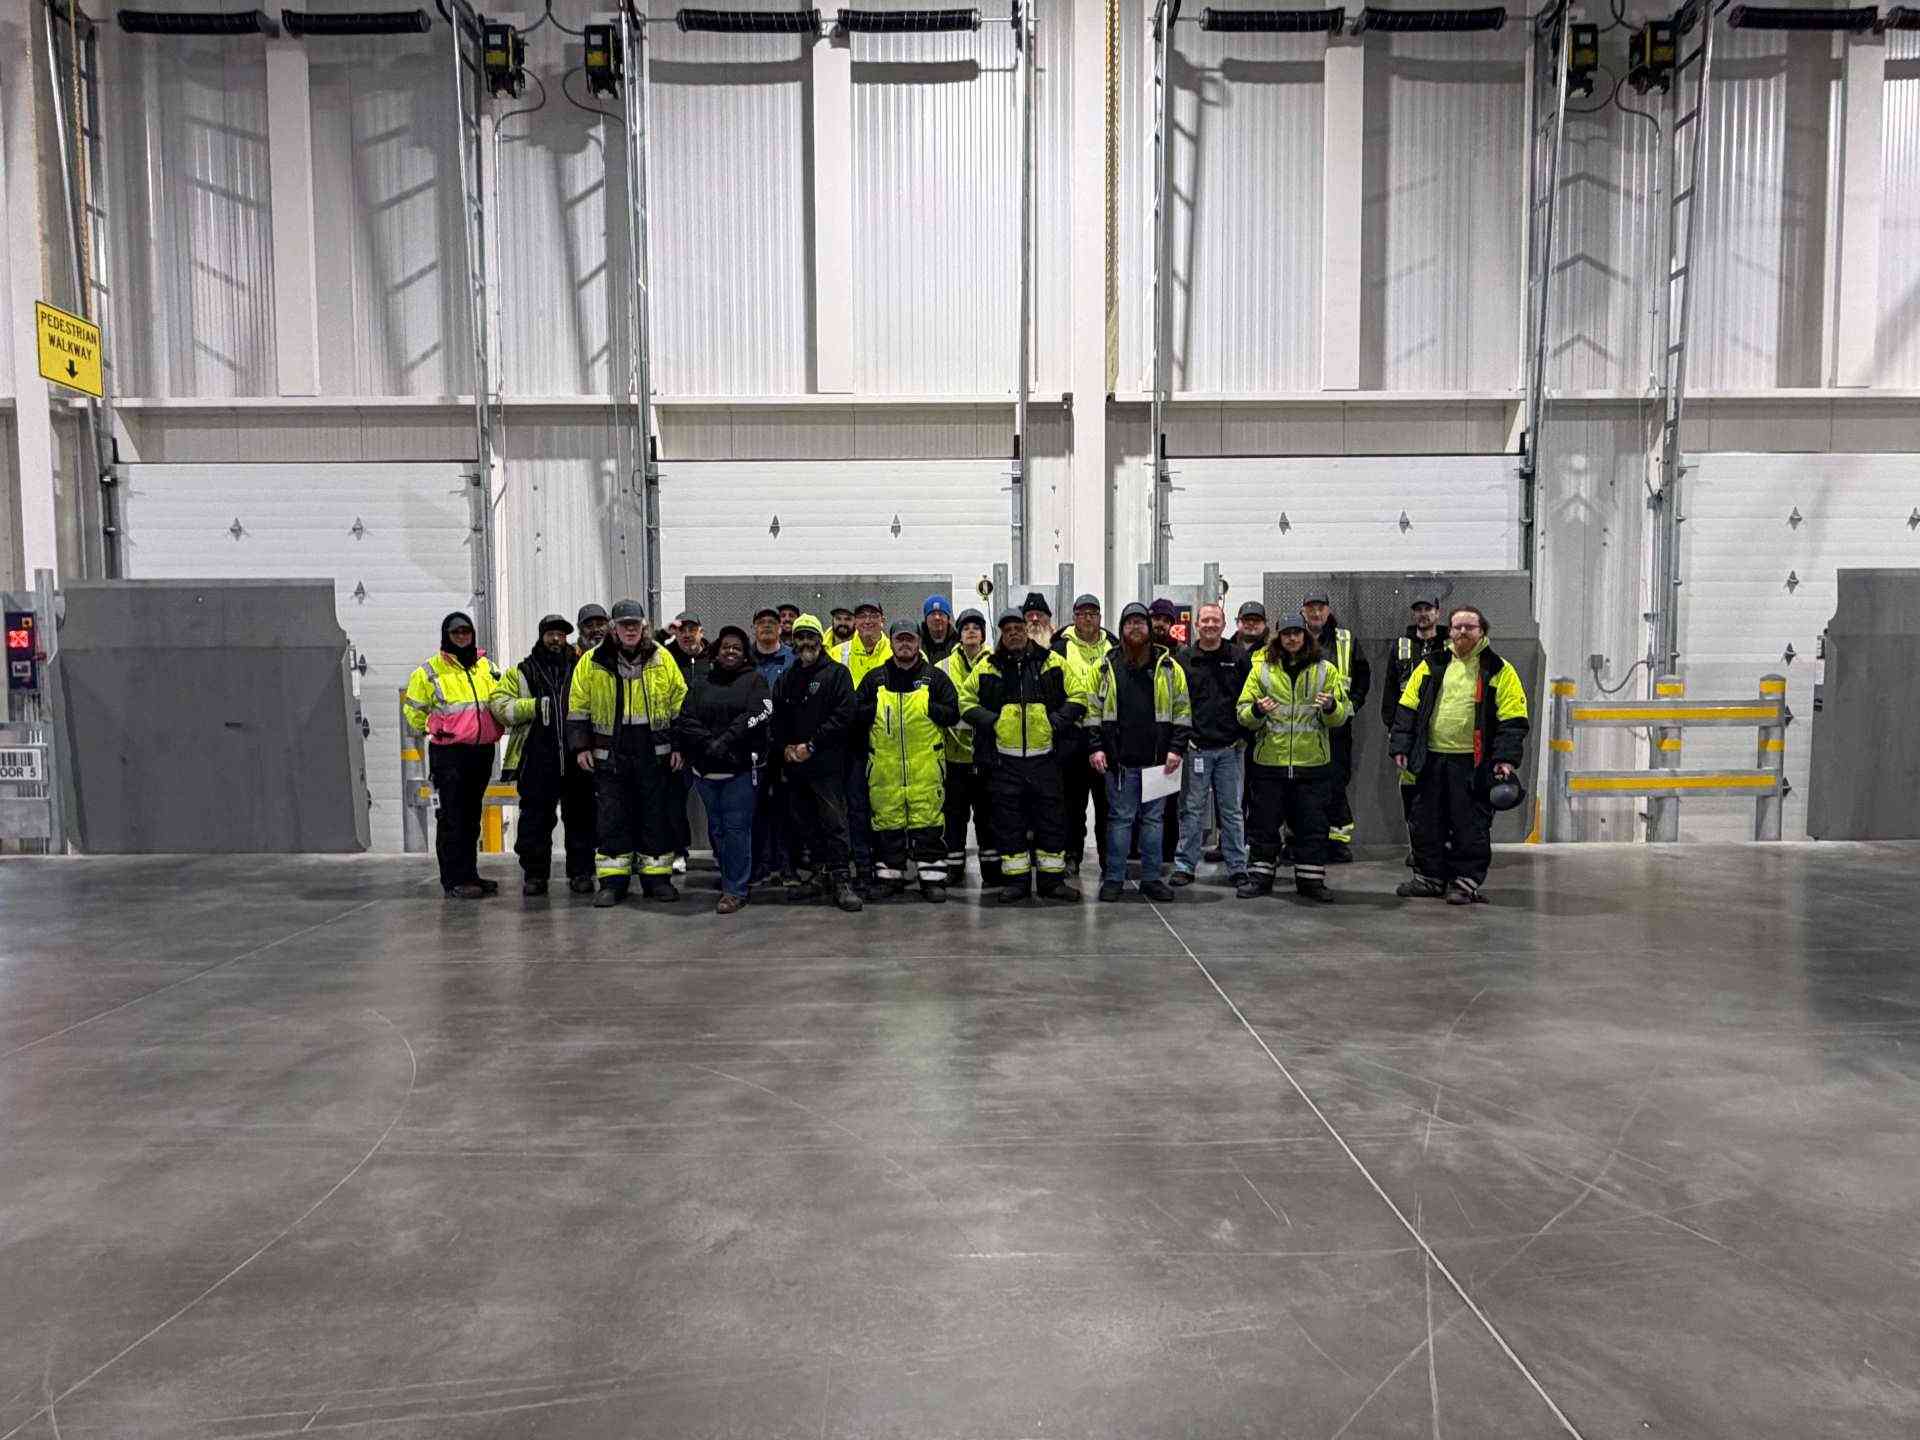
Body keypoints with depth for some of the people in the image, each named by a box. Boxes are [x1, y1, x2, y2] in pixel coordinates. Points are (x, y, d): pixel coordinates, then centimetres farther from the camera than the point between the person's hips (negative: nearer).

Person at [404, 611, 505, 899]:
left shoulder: (486, 666, 12)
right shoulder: (430, 670, -2)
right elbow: (413, 708, 6)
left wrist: (495, 729, 15)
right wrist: (429, 730, 5)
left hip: (482, 753, 5)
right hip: (449, 754, -5)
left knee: (472, 817, 13)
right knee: (451, 818, -6)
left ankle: (469, 875, 21)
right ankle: (455, 881, -4)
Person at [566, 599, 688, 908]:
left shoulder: (662, 659, 2)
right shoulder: (592, 662, 0)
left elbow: (679, 705, 7)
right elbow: (578, 708, 5)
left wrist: (678, 745, 3)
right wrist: (581, 747, 1)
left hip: (654, 754, 0)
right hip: (610, 755, 0)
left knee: (656, 817, 6)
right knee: (611, 819, 3)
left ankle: (657, 878, 16)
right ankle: (612, 882, 11)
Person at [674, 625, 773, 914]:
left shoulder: (754, 680, 3)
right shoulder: (701, 683, 14)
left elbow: (756, 716, -12)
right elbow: (686, 719, 3)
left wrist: (725, 741, -19)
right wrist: (708, 743, -13)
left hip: (741, 767, -4)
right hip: (706, 768, 4)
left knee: (736, 826, -5)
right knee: (716, 828, 11)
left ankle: (736, 889, 0)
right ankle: (732, 877, 27)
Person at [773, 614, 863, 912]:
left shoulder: (836, 673, -1)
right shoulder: (786, 679, 17)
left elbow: (844, 715, -10)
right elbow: (777, 719, 17)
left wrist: (811, 745, -13)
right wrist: (785, 747, -2)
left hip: (827, 764, -6)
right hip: (794, 764, 6)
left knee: (834, 822, -7)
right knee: (804, 825, 8)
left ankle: (841, 879, -5)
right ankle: (821, 874, 17)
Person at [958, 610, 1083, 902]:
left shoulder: (1052, 662, 4)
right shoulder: (987, 667, 5)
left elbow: (1076, 696, 7)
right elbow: (966, 701, 11)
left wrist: (1058, 721, -7)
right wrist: (989, 721, -4)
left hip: (1044, 756, 0)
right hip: (1004, 760, 0)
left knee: (1050, 819, 5)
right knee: (1008, 822, 5)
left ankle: (1053, 880, 15)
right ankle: (1016, 880, 16)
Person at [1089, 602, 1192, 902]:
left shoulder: (1168, 666, 6)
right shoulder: (1108, 666, 5)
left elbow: (1183, 711, 6)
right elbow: (1093, 711, 7)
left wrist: (1176, 749, -3)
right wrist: (1097, 748, -2)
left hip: (1158, 760, 1)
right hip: (1119, 760, -1)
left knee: (1153, 818, 8)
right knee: (1120, 818, 3)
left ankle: (1151, 878, 16)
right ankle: (1114, 878, 11)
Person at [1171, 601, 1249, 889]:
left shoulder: (1240, 658, 6)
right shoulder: (1183, 659, 4)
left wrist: (1245, 734, 2)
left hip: (1230, 748, 1)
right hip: (1195, 748, 0)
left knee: (1232, 810, 6)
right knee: (1192, 810, 3)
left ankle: (1237, 867, 14)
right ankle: (1185, 865, 11)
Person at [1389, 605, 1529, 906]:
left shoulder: (1499, 671, 0)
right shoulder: (1431, 666, 9)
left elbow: (1513, 720, -3)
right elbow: (1408, 708, 10)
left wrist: (1506, 757, -11)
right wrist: (1400, 746, 2)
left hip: (1473, 763, -4)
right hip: (1431, 759, 4)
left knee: (1471, 825, 1)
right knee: (1426, 821, 9)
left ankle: (1466, 881, 11)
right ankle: (1429, 876, 22)